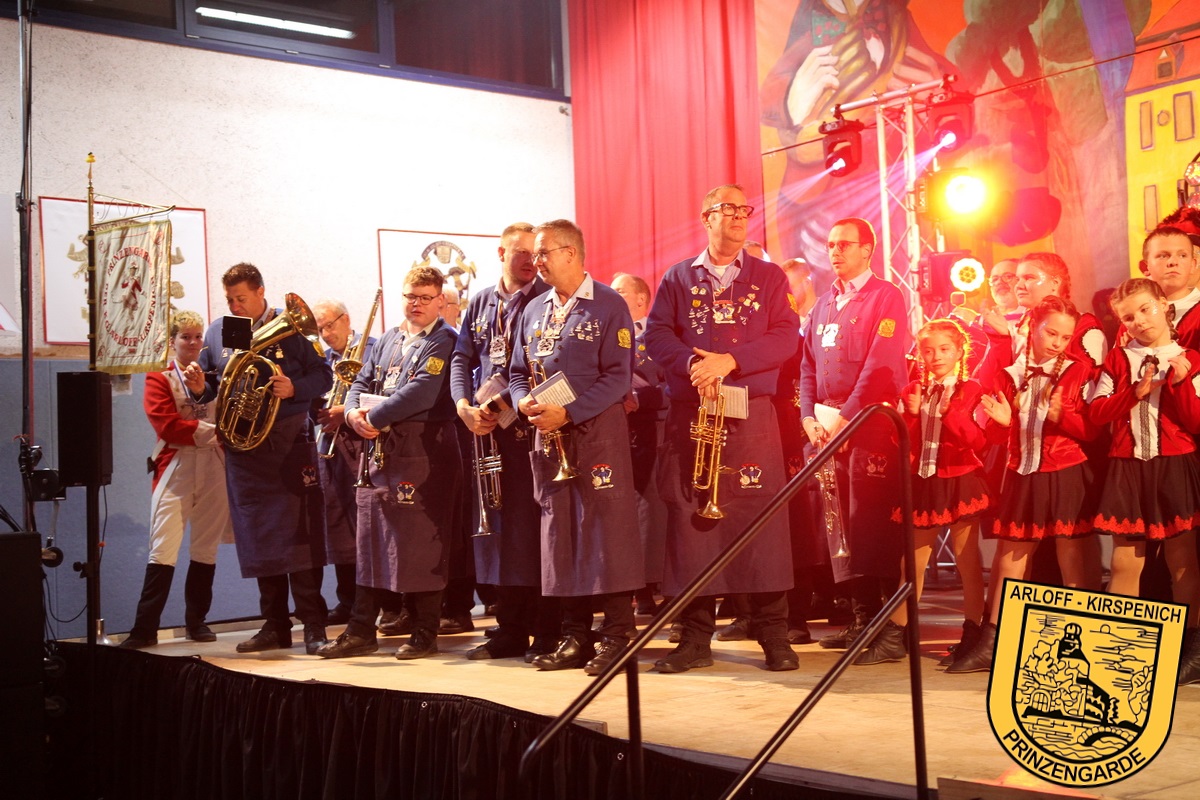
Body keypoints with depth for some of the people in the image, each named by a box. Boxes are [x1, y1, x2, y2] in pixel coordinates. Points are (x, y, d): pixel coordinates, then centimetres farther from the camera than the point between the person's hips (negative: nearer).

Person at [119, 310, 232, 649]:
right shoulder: (159, 378, 6)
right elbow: (167, 426, -8)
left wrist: (204, 390, -6)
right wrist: (212, 431, -14)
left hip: (214, 470, 3)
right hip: (176, 470, -3)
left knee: (206, 550, 6)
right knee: (163, 550, -9)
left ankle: (196, 621, 17)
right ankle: (145, 628, -6)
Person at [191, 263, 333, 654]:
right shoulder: (218, 332, 11)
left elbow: (323, 375, -3)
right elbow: (211, 389, 15)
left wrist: (294, 388, -21)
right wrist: (199, 384, -8)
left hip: (289, 446, -4)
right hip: (242, 448, 4)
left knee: (299, 535, -5)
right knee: (257, 537, 8)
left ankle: (314, 625, 1)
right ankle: (274, 625, 17)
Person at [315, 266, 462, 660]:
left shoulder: (445, 341, -5)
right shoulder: (387, 341, 18)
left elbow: (421, 392, -17)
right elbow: (362, 383, 16)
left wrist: (375, 418, -15)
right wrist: (354, 413, -6)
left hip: (424, 449, -7)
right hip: (380, 450, 7)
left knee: (421, 542, -3)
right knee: (371, 538, 9)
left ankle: (425, 634, 8)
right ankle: (361, 631, 17)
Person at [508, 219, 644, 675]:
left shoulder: (609, 306, -2)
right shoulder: (533, 311, 16)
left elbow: (619, 377, -10)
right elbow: (517, 373, 18)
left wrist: (568, 413, -18)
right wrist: (524, 402, -5)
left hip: (598, 432, -6)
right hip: (548, 437, 6)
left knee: (607, 529, -6)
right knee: (560, 531, 6)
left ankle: (616, 637, 1)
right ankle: (574, 637, 14)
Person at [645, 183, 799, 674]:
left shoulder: (769, 277, 12)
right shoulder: (678, 278, 14)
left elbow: (785, 338, 0)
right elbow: (656, 335, 4)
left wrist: (729, 360, -14)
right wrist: (692, 363, -15)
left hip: (752, 413, -1)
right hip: (689, 413, 1)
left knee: (762, 518, -4)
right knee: (691, 517, 0)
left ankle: (774, 636, 4)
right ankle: (696, 638, 7)